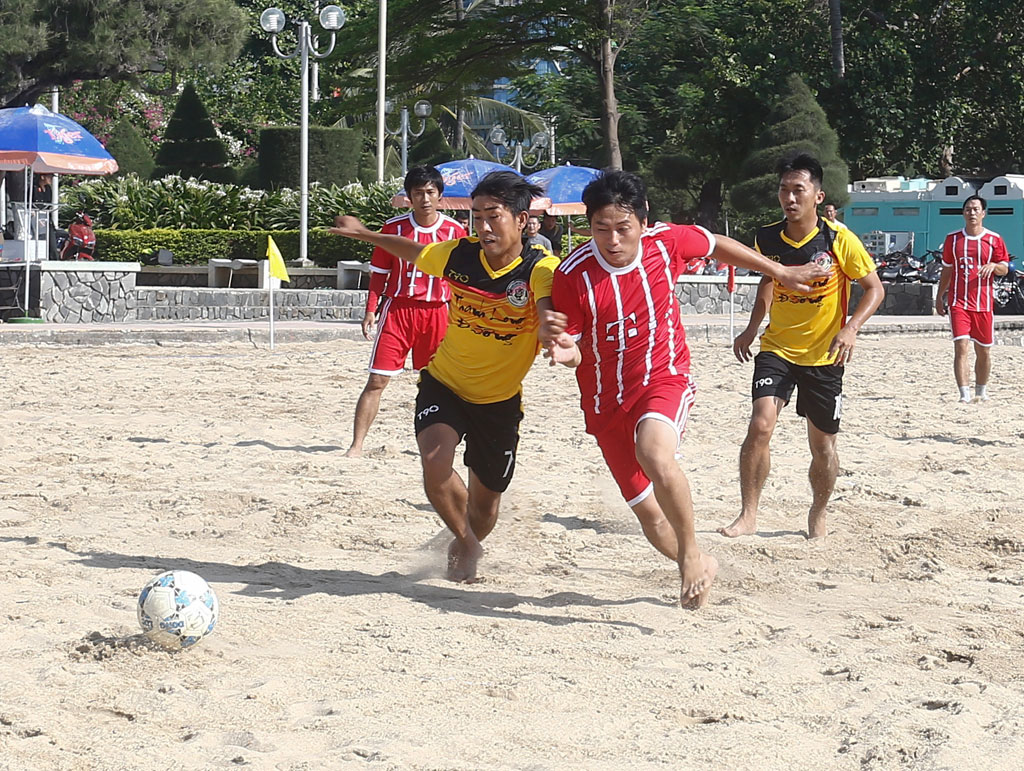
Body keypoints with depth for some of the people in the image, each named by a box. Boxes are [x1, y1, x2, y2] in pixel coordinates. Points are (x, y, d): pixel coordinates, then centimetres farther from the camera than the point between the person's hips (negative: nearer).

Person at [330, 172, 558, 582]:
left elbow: (549, 313, -44)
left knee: (485, 503, 11)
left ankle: (467, 546, 49)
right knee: (435, 464, -26)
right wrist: (364, 233, 21)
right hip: (444, 383, 1)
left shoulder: (541, 267, -23)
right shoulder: (458, 254, -13)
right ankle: (465, 541, 4)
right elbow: (414, 252, 10)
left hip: (501, 399, -1)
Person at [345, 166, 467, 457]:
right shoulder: (394, 227, 1)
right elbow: (379, 272, 6)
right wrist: (371, 310, -2)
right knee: (377, 380, -6)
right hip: (397, 309, -1)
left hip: (437, 312, 1)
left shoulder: (454, 231, 2)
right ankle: (356, 445, -3)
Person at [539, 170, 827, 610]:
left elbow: (716, 245, 11)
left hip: (664, 379, -1)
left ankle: (692, 555, -14)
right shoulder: (573, 275, -15)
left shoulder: (666, 243, -11)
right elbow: (575, 351, -8)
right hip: (606, 399, 2)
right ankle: (698, 571, 36)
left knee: (654, 455, -34)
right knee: (647, 511, 6)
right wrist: (563, 350, -34)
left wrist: (780, 272, 21)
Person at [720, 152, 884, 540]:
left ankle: (818, 515, 33)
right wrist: (751, 329, 8)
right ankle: (748, 515, -8)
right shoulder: (767, 238, -4)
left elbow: (874, 289, -7)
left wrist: (850, 328, -23)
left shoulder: (839, 239, -14)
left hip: (825, 356, -1)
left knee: (822, 445, 9)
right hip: (777, 348, 1)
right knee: (760, 425, -19)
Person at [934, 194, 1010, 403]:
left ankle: (981, 392, 28)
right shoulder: (952, 239, 6)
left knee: (983, 351, 10)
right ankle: (964, 394, -18)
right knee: (961, 347, -14)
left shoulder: (994, 240, 3)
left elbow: (1004, 269, 6)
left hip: (983, 304, 1)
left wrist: (993, 265, -16)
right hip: (958, 302, -1)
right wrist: (939, 296, 12)